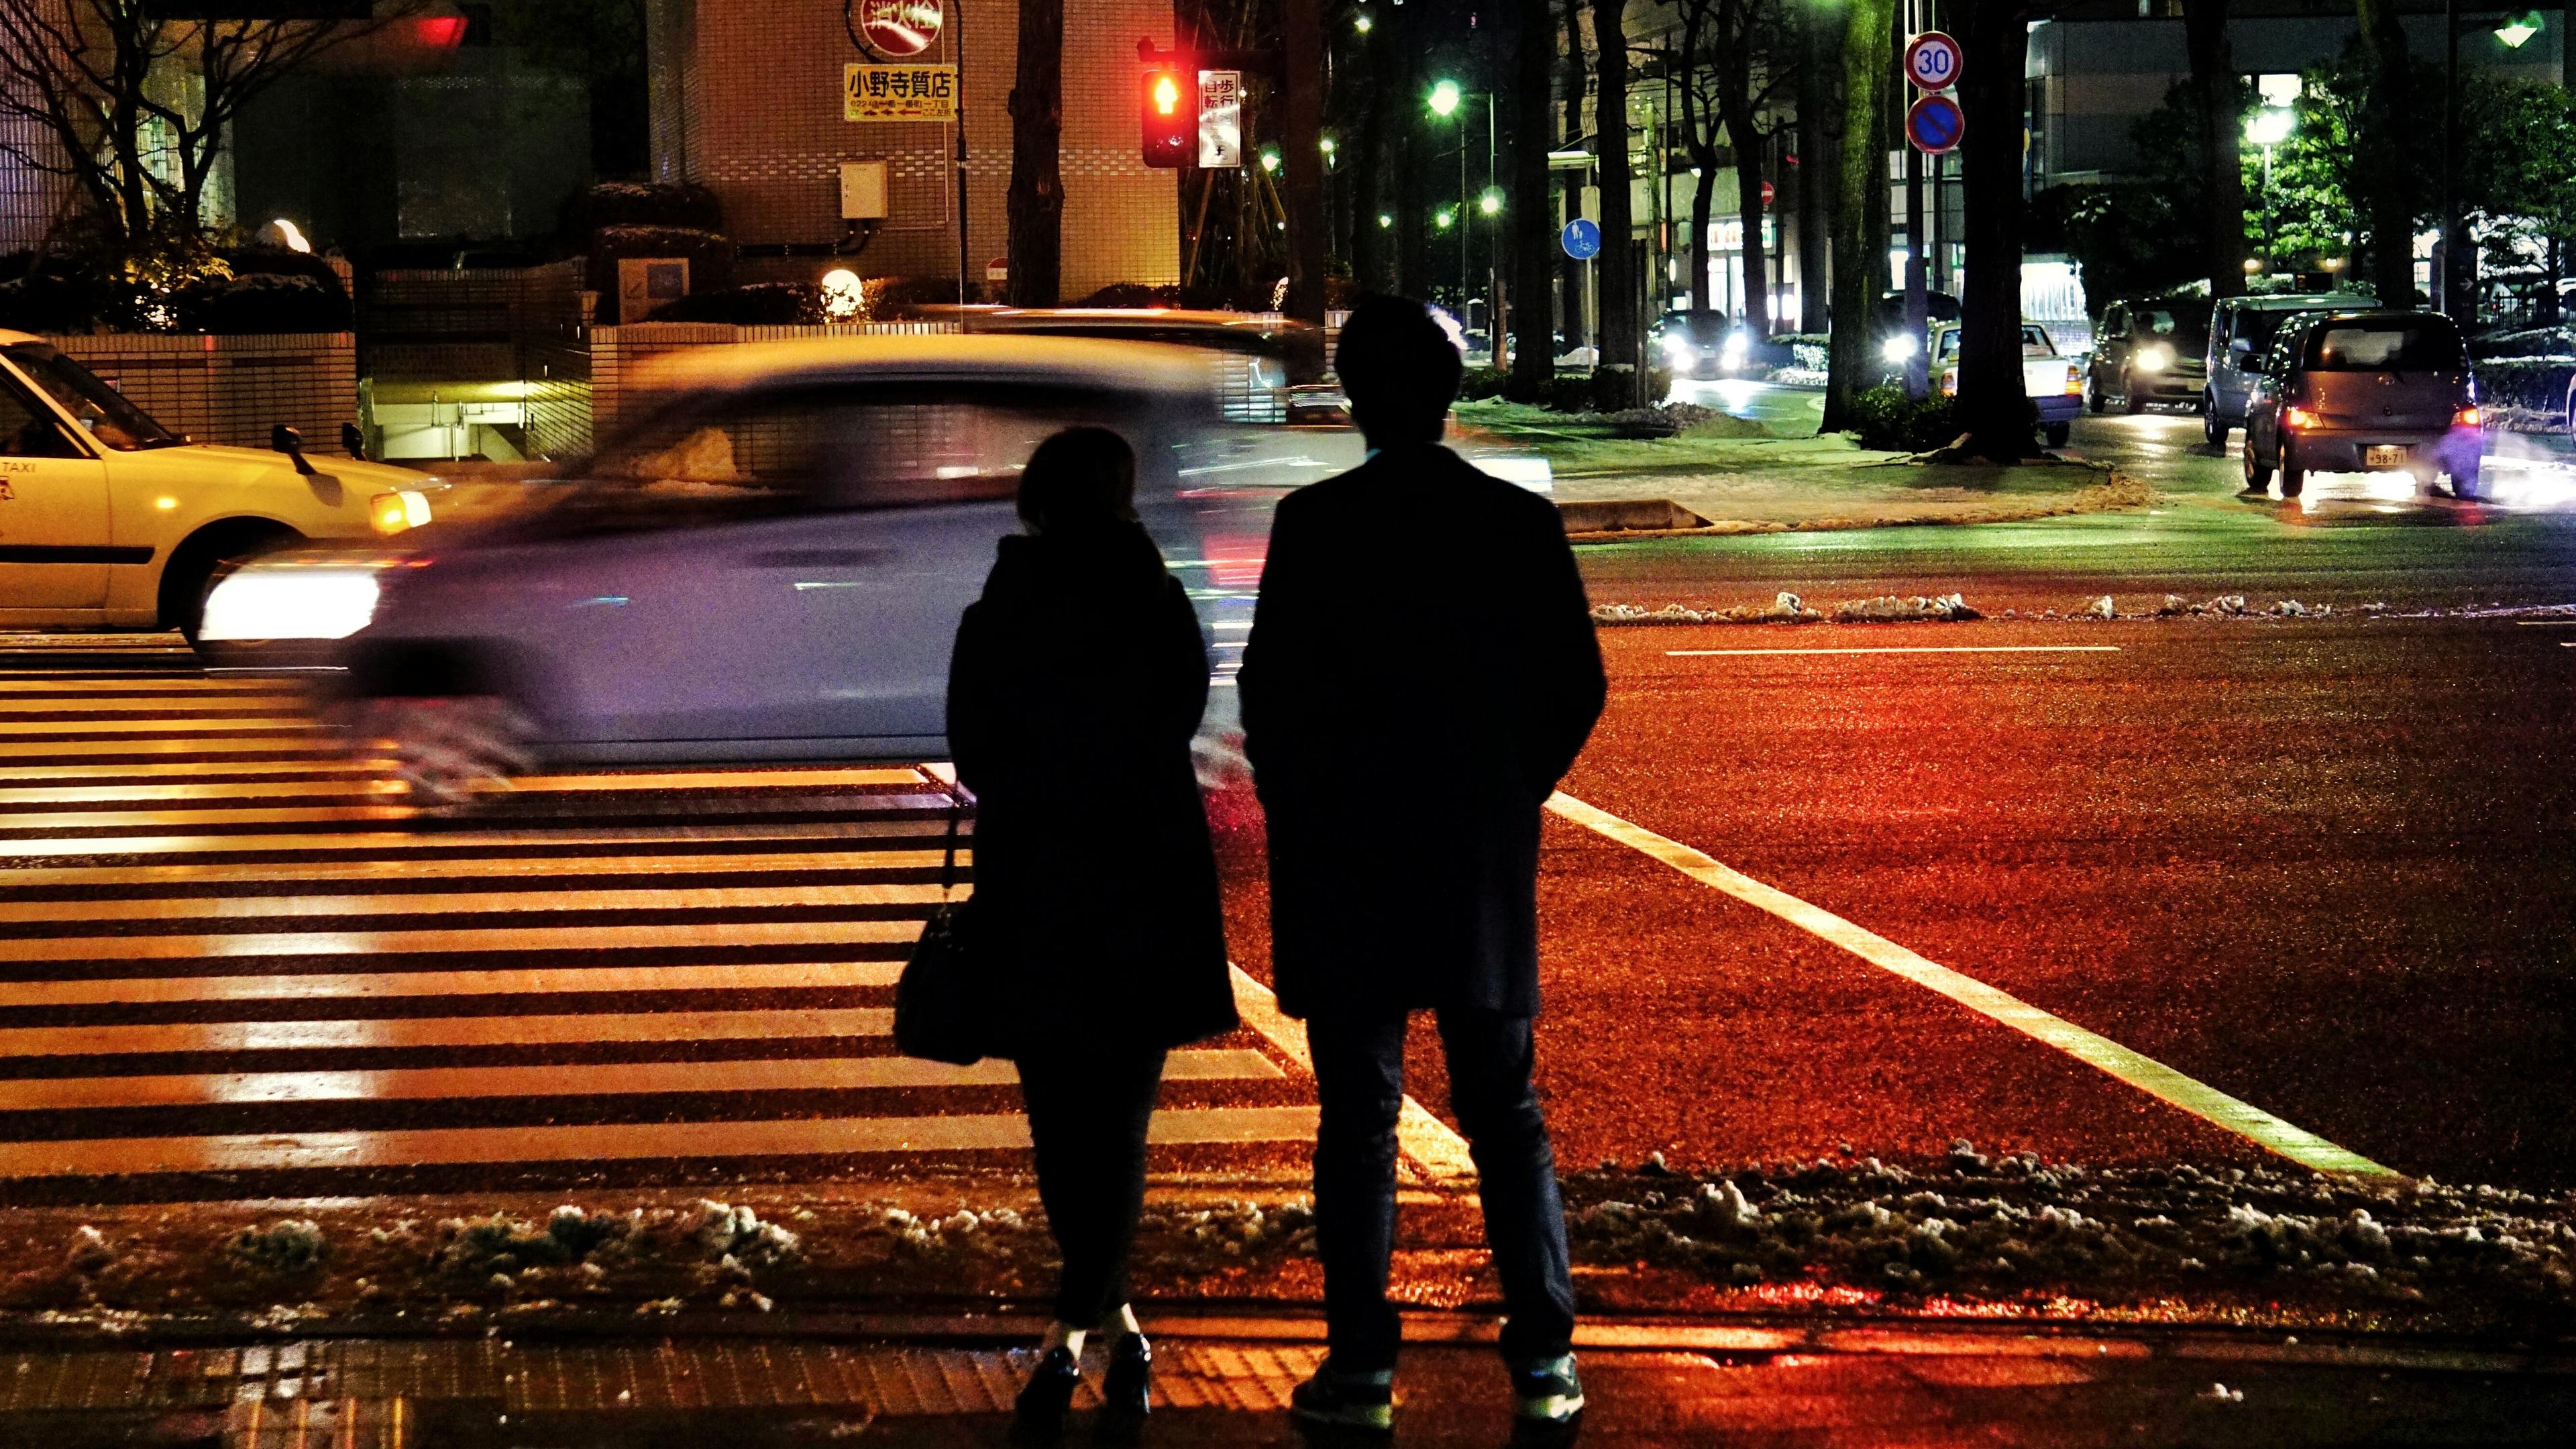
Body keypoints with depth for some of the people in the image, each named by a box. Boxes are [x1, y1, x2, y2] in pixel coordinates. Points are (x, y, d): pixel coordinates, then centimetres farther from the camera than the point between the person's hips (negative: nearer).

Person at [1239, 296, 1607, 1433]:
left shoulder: (1315, 525, -10)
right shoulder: (1521, 524, -1)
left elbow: (1270, 691, -9)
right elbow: (1577, 686, 2)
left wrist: (1298, 813, 6)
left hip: (1345, 867, -2)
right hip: (1483, 869, 3)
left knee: (1358, 1122, 3)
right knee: (1505, 1120, 11)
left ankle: (1362, 1369, 4)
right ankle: (1544, 1362, 10)